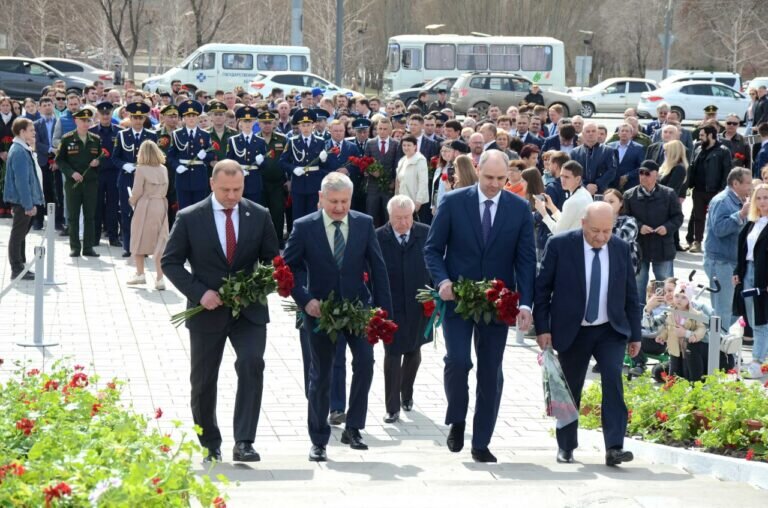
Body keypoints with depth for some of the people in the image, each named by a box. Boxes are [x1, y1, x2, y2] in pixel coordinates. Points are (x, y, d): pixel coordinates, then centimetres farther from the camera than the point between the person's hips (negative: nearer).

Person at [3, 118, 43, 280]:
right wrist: (28, 205, -23)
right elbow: (21, 180, -23)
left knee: (20, 234, 15)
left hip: (24, 201, 10)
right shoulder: (19, 152, -20)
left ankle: (21, 267, 23)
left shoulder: (24, 150, 11)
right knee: (18, 234, -4)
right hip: (23, 200, -10)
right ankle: (17, 270, 0)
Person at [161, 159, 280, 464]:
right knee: (203, 381, 8)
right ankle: (210, 446, 26)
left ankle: (244, 443, -19)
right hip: (207, 310, 0)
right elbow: (171, 262, -2)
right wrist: (199, 293, -14)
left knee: (252, 364, -22)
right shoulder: (189, 218, -4)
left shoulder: (259, 216, 2)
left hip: (249, 309, 0)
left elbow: (271, 259, 8)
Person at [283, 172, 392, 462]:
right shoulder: (304, 227, -5)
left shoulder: (364, 224, 0)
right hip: (321, 309, -1)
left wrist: (383, 309, -3)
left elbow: (377, 268, 2)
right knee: (321, 374, 6)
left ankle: (353, 427, -3)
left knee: (365, 361, -18)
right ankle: (318, 441, 17)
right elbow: (287, 268, -1)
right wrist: (305, 300, -13)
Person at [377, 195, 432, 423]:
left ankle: (407, 395, 37)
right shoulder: (378, 238, -9)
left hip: (419, 305, 3)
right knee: (393, 355, -3)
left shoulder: (426, 234, -3)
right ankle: (392, 408, 3)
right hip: (390, 306, -3)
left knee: (413, 352, 16)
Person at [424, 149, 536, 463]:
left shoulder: (520, 209, 0)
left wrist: (526, 303, -11)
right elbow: (432, 248, 1)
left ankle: (481, 443, 13)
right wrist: (442, 280, -17)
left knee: (491, 373, 4)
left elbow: (526, 259, -1)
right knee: (457, 360, -16)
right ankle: (456, 422, 10)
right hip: (456, 297, -1)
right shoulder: (453, 202, -3)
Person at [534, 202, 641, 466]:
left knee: (613, 380, -17)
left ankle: (614, 447, -19)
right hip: (571, 332, -1)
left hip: (611, 331, 1)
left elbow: (631, 294, 8)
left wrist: (635, 335, 8)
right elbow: (542, 289, -4)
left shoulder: (621, 249, 1)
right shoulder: (559, 245, -8)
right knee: (569, 390, 8)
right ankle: (566, 447, 25)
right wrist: (542, 329, -10)